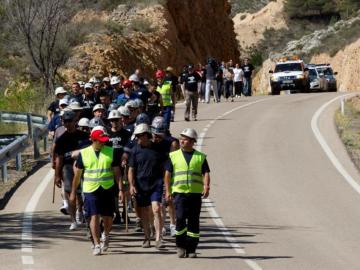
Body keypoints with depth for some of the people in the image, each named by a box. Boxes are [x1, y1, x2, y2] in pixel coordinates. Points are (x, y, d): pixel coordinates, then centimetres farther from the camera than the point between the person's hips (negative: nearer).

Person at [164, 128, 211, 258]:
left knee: (194, 222, 1)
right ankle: (181, 246, 2)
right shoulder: (173, 156, 10)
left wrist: (206, 186, -15)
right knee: (180, 218, -13)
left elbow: (206, 173, 3)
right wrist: (168, 191, -1)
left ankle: (191, 249, 8)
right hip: (179, 192, -1)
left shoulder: (200, 157, 10)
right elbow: (168, 174, 8)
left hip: (195, 193, 1)